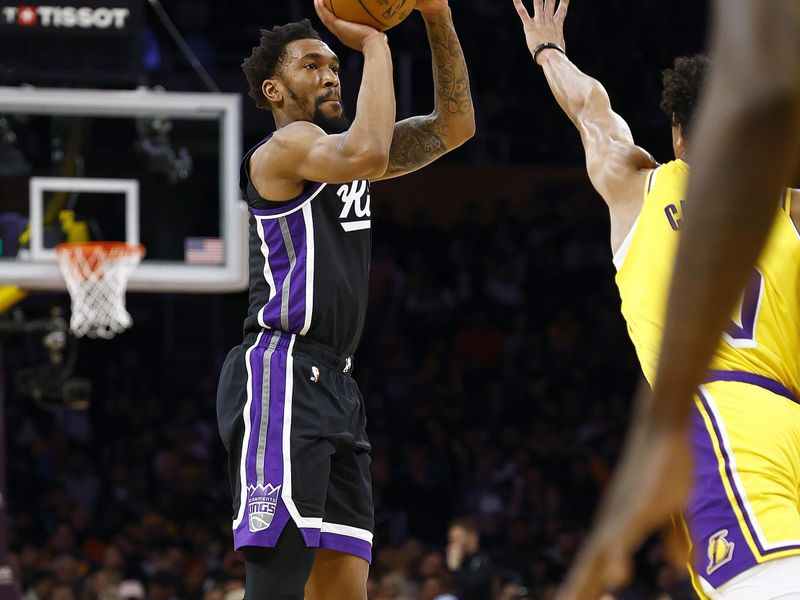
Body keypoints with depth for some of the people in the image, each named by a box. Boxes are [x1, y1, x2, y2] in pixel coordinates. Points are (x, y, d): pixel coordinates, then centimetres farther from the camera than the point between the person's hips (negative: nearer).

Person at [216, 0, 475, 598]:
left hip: (336, 388, 9)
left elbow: (454, 126, 18)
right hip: (281, 375, -9)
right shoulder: (286, 147, -5)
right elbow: (367, 154, -26)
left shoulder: (339, 145, 21)